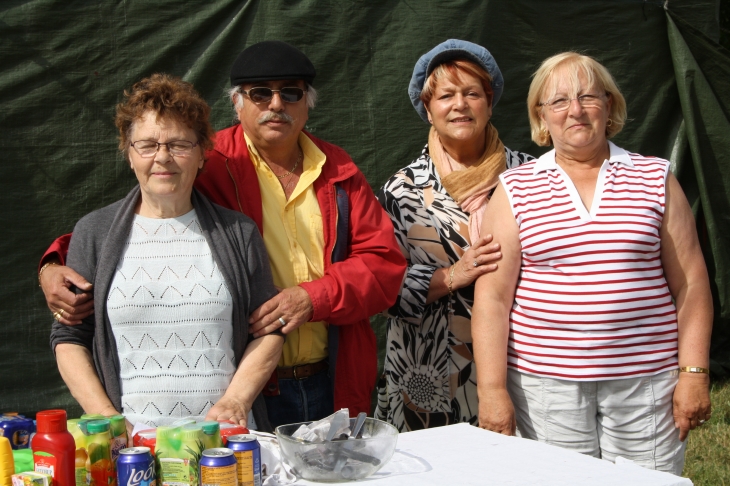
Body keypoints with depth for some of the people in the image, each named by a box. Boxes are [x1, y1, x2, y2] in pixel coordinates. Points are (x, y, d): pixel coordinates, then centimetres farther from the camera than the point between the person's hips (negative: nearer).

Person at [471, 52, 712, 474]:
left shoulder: (656, 178, 6)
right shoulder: (515, 190, 4)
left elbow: (690, 284, 4)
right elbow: (492, 296, -1)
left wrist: (694, 373, -2)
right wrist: (492, 389, -7)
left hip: (647, 379, 1)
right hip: (545, 383, 0)